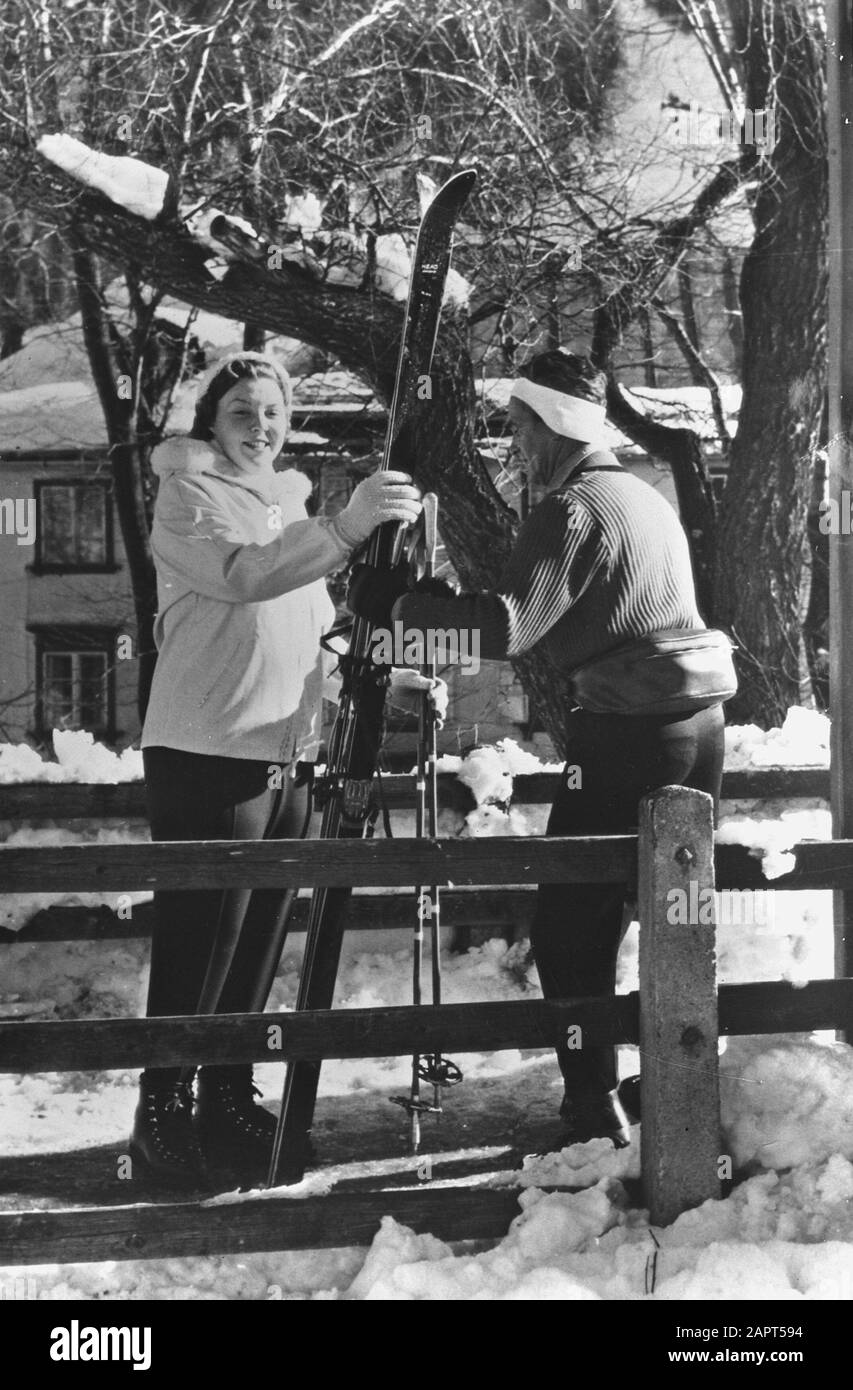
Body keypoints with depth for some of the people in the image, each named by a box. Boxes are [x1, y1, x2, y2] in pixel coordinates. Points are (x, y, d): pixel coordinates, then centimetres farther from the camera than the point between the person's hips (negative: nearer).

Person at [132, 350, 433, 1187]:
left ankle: (228, 1102, 20)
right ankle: (161, 1110, 5)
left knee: (257, 944, 11)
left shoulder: (287, 506, 20)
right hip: (207, 756, -7)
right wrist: (343, 529, -37)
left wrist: (392, 678, 10)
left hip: (287, 757, 8)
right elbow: (242, 576, -25)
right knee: (199, 943, -5)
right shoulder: (188, 497, -4)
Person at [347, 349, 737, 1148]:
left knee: (571, 925, -3)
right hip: (701, 718, 9)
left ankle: (594, 1106, -5)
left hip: (628, 730, -9)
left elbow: (508, 627, -20)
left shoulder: (570, 509, -9)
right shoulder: (648, 498, 18)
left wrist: (399, 605, -15)